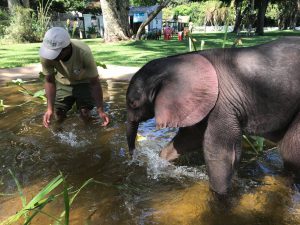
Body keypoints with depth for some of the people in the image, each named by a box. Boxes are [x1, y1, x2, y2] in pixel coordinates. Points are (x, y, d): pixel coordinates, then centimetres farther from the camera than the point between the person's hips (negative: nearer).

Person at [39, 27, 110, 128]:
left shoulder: (84, 53, -39)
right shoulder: (46, 56, -31)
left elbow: (95, 83, -29)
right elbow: (49, 81, -17)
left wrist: (101, 110, -29)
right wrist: (50, 109, -26)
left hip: (84, 81, -2)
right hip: (63, 82, 2)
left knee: (85, 116, -11)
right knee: (59, 116, 0)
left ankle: (85, 107, 23)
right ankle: (72, 101, 30)